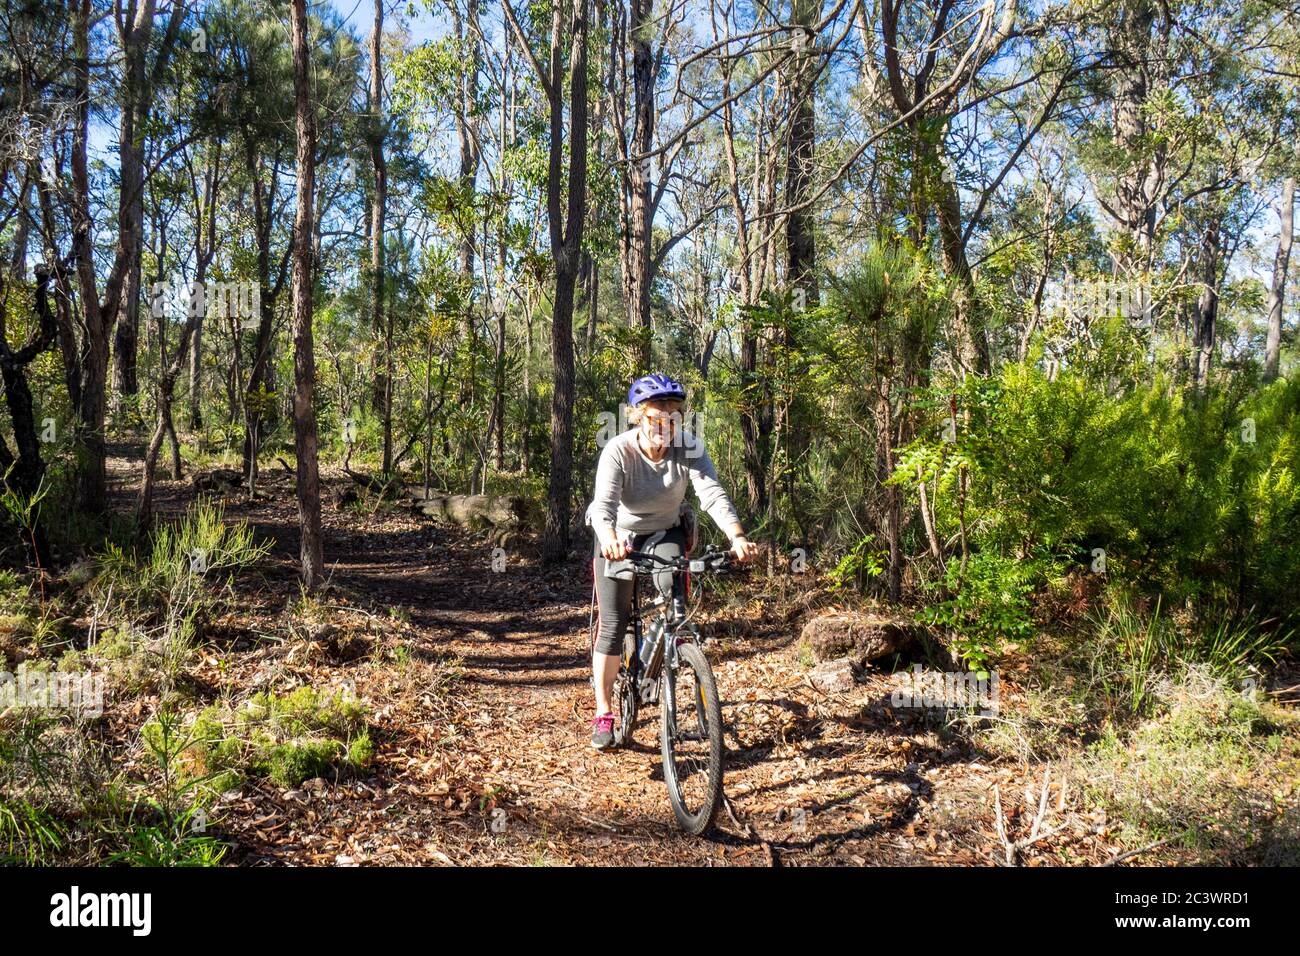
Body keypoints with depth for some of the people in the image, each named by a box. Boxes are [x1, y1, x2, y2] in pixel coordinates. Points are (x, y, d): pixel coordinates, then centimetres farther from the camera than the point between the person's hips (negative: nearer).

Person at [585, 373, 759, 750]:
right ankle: (603, 715, 4)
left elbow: (713, 495, -34)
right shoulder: (618, 450, -27)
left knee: (674, 588, -27)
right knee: (613, 623, -6)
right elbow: (603, 504, -39)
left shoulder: (689, 449, -22)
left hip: (664, 534, 2)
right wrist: (609, 539, -61)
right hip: (619, 537, -1)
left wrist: (737, 537, -52)